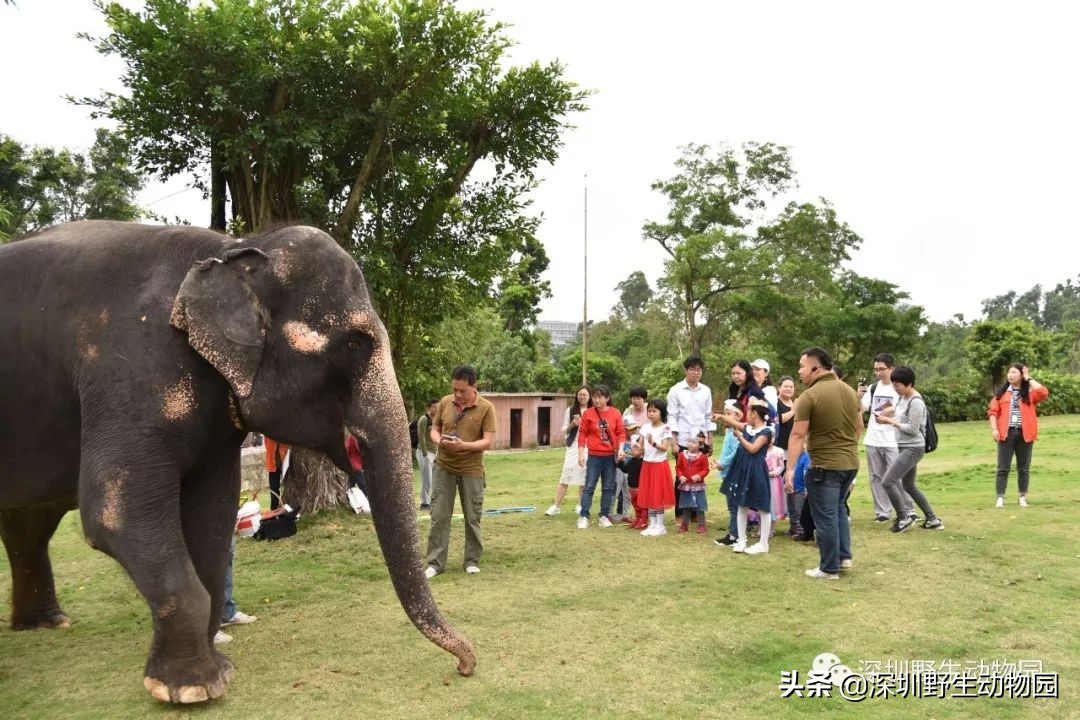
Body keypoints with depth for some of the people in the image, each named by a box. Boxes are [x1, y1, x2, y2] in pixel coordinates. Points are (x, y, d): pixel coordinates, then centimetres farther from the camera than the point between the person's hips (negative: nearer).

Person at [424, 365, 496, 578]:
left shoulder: (486, 408, -9)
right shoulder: (445, 402, 1)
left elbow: (488, 441, -13)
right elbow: (434, 429, 10)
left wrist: (463, 445, -28)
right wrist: (439, 441, -14)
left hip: (471, 470, -2)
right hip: (443, 467, 3)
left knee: (472, 518, 8)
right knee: (439, 516, 4)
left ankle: (472, 561, 21)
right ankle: (435, 562, 12)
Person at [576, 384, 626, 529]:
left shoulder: (615, 413, 0)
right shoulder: (588, 414, -3)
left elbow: (621, 432, 3)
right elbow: (582, 434, -1)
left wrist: (620, 448, -10)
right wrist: (581, 454, -5)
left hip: (611, 456, 2)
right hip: (594, 456, -2)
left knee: (608, 487, 8)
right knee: (589, 486, -2)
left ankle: (604, 516, 17)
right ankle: (583, 517, 3)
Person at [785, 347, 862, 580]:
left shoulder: (809, 396, -15)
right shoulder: (850, 391, 7)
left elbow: (797, 435, -17)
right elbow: (859, 427, 16)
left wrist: (790, 470, -15)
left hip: (825, 466, -7)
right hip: (851, 462, 8)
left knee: (826, 516, 3)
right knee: (838, 508, 25)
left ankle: (830, 569, 12)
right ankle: (844, 556, 28)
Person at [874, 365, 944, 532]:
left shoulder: (916, 402, -19)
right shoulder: (902, 397, 7)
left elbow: (912, 429, -20)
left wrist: (890, 421, -17)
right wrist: (887, 414, -1)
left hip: (913, 448, -10)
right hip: (904, 447, 10)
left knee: (888, 482, -14)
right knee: (909, 486, 19)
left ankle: (903, 519, 0)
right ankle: (933, 520, 28)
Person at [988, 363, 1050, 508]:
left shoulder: (1029, 393, 5)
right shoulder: (1002, 392, 8)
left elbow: (1044, 392, -16)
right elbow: (993, 411, 4)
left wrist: (1029, 378, -5)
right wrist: (994, 429, -9)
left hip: (1024, 434, 0)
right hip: (1006, 433, 0)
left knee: (1024, 468, 8)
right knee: (1003, 468, -1)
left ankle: (1023, 497, 18)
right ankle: (1000, 498, 1)